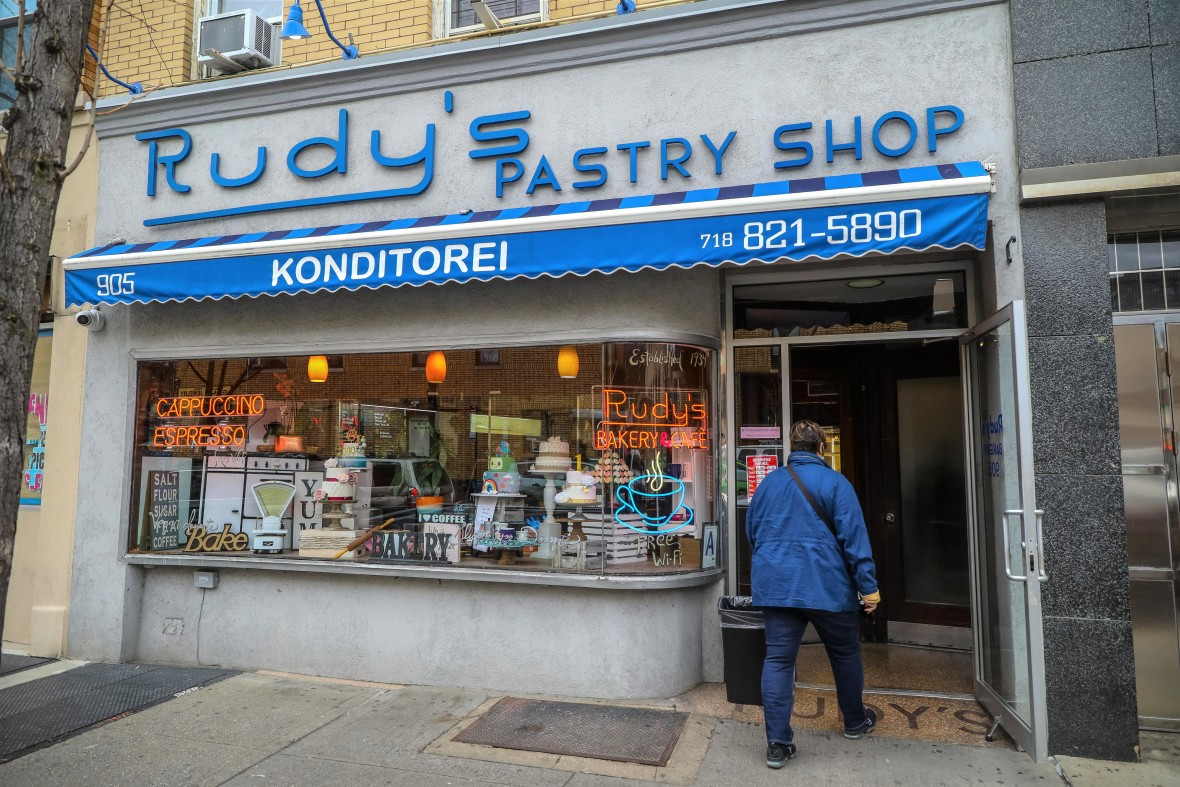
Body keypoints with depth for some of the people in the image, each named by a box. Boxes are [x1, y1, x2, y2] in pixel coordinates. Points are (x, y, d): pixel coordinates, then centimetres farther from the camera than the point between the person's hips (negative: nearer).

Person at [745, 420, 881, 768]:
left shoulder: (768, 482, 8)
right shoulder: (834, 482, -6)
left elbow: (752, 532, 16)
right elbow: (853, 535, -10)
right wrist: (868, 585, -5)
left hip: (775, 585, 3)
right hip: (826, 585, -3)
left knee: (778, 659, 2)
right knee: (845, 654, 18)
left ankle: (778, 743, 0)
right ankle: (855, 721, 37)